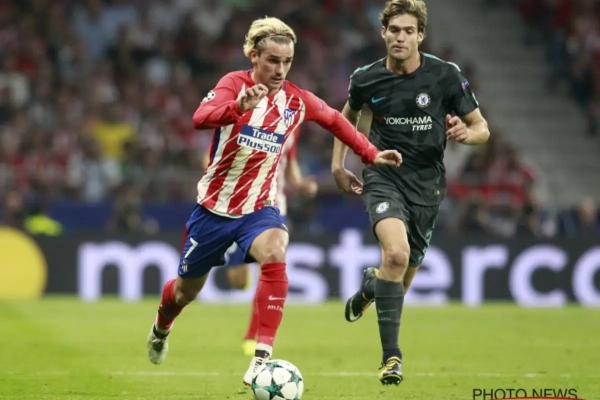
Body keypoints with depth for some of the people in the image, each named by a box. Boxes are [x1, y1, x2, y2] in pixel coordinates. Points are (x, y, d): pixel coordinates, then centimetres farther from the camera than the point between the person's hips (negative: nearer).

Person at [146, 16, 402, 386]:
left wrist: (370, 154, 13)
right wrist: (238, 106, -55)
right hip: (215, 206, -1)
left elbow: (335, 119, 17)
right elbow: (201, 118, -37)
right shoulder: (234, 83, -16)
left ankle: (262, 358, -35)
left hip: (260, 208, 1)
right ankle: (161, 328, 53)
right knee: (187, 290, 16)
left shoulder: (298, 101, -5)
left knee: (275, 254, -33)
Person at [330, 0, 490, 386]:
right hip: (384, 177, -1)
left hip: (427, 184, 1)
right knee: (396, 252, -29)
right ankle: (391, 355, -22)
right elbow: (349, 115, 20)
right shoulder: (366, 79, -3)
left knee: (402, 278, 10)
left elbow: (482, 128, -1)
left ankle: (370, 285, 50)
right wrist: (338, 164, 14)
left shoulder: (446, 76, -8)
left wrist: (466, 133, -24)